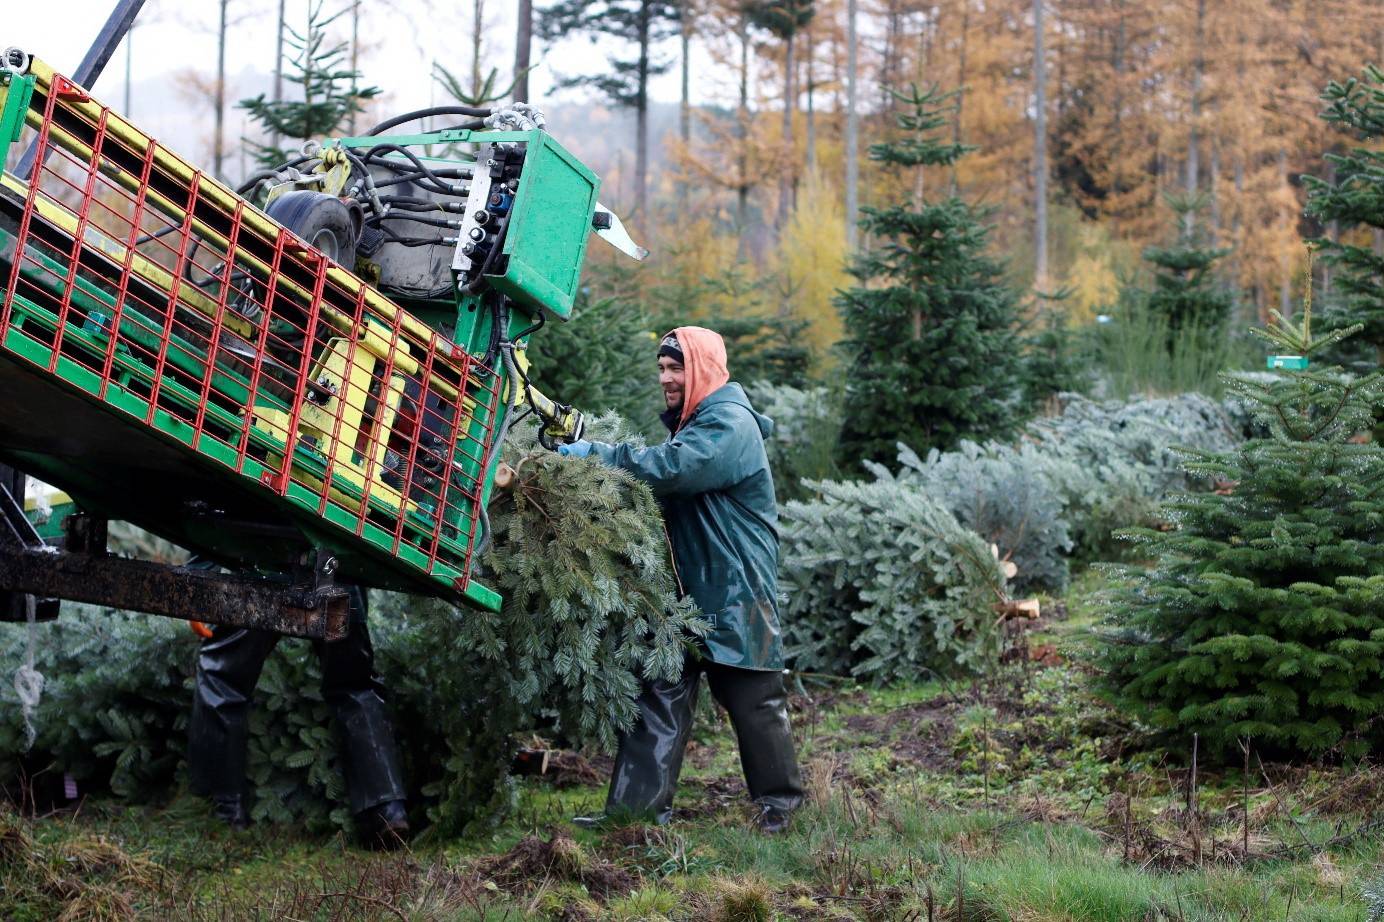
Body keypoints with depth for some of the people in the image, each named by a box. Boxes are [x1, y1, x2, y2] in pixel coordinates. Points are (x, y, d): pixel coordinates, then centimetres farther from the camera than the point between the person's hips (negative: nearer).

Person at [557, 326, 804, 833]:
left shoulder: (730, 424, -14)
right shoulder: (691, 423, 17)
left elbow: (668, 468, -28)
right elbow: (667, 482, 12)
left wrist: (595, 454, -24)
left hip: (736, 594, -9)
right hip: (686, 589, 9)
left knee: (754, 699, 4)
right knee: (660, 692, 0)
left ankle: (778, 799, 20)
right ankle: (636, 806, -2)